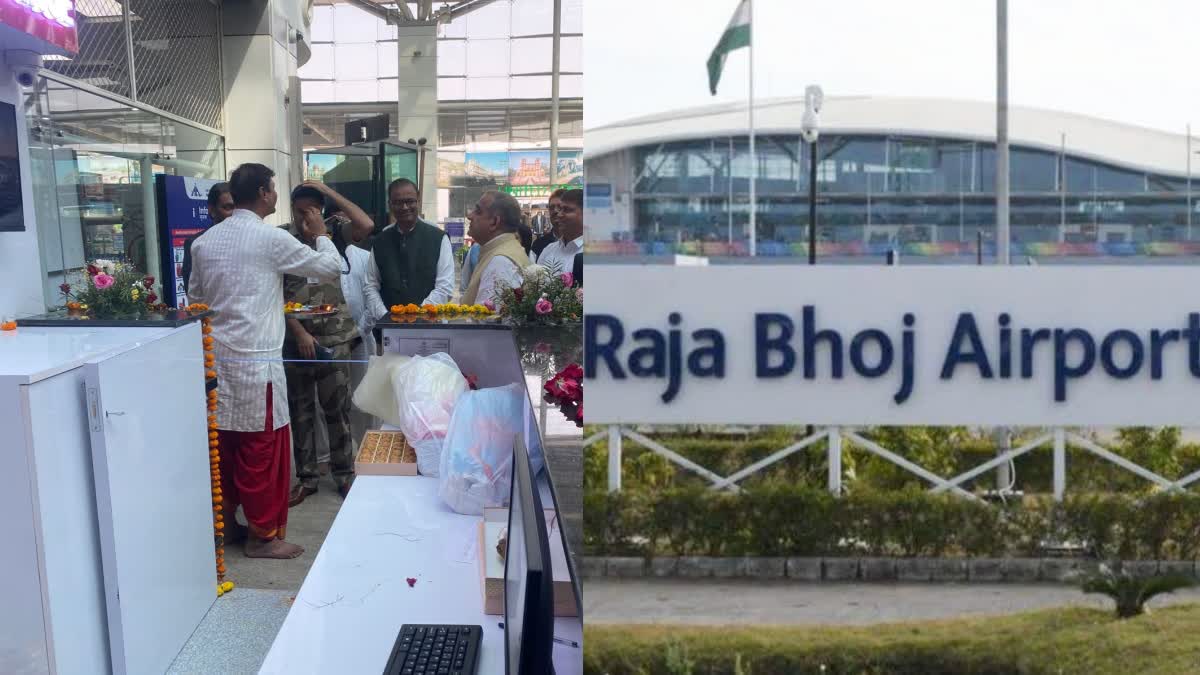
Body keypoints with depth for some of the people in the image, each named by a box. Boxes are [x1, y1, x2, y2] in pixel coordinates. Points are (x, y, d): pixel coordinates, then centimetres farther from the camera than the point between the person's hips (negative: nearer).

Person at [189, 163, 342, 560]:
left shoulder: (205, 241, 8)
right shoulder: (271, 239, -11)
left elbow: (196, 299, 17)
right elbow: (331, 269, -2)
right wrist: (321, 234, 14)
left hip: (216, 357, 7)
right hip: (256, 360, -7)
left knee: (224, 441, 16)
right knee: (263, 447, 2)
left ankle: (223, 521, 26)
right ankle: (263, 535, 11)